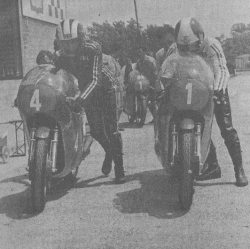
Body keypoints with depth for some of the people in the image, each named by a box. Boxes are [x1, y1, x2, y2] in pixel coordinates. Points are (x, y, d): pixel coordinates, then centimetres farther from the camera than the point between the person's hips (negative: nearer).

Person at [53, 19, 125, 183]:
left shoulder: (93, 49, -30)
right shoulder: (60, 55, -18)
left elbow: (94, 79, -37)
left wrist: (81, 99, -51)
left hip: (104, 86, -4)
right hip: (84, 90, 4)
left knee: (111, 128, -9)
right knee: (96, 130, 3)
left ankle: (119, 168, -2)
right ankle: (109, 151, 34)